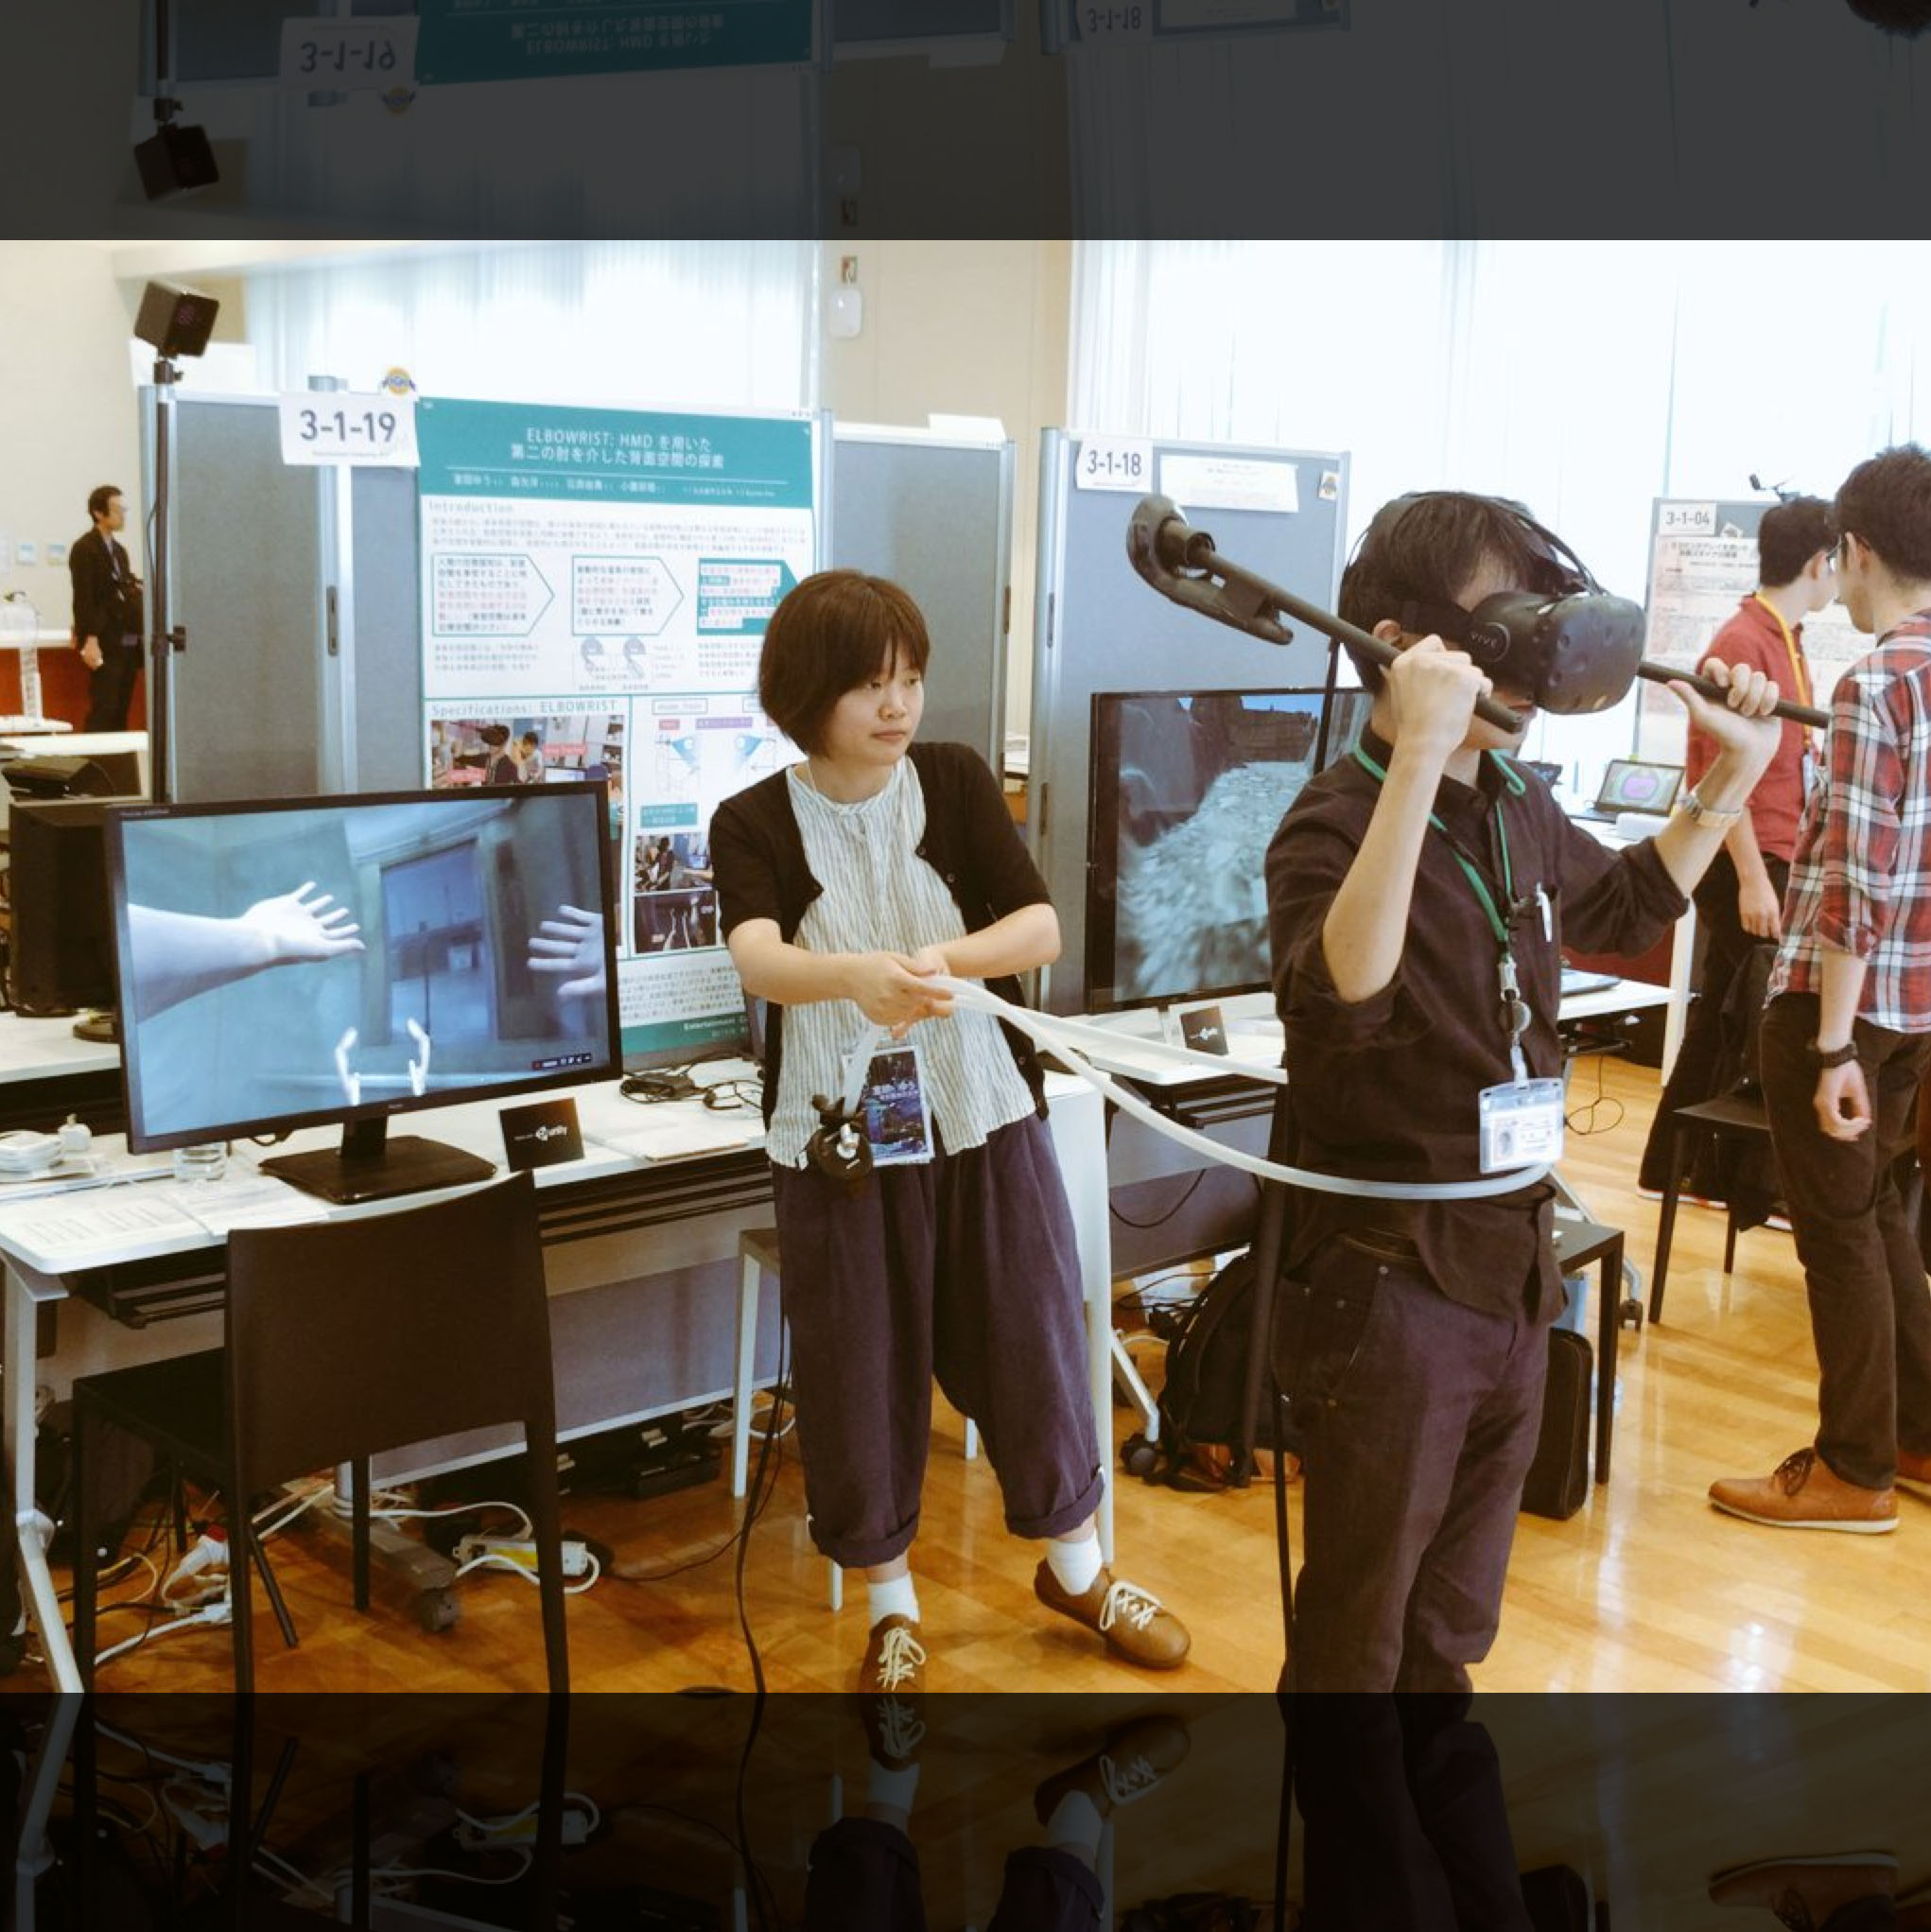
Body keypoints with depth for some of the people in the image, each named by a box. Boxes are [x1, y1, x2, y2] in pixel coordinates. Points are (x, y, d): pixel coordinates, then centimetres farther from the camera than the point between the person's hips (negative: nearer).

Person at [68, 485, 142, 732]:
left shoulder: (119, 550, 18)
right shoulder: (84, 549, -6)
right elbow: (83, 598, -13)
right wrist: (90, 640, -19)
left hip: (128, 644, 7)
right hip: (104, 645, -7)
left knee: (121, 712, 6)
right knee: (103, 711, -10)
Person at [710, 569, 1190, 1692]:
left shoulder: (957, 781, 0)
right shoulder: (755, 822, -5)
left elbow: (1042, 928, -9)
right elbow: (758, 962, -23)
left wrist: (948, 956, -30)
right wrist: (857, 975, -44)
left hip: (984, 1115, 1)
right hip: (839, 1135, -1)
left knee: (1029, 1340, 9)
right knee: (861, 1369, 7)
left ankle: (1074, 1564, 33)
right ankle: (892, 1602, 28)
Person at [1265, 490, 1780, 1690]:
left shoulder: (1518, 805, 4)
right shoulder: (1337, 824, -20)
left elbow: (1625, 907, 25)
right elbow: (1345, 996, -42)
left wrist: (1735, 773, 14)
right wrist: (1421, 754, -45)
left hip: (1512, 1269, 8)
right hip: (1388, 1286, -7)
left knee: (1456, 1616, 25)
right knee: (1358, 1632, 11)